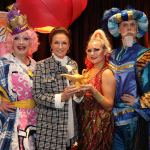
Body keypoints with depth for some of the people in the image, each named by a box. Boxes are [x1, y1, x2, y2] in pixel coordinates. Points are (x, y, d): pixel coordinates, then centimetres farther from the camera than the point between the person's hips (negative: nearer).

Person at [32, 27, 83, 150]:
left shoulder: (73, 64, 6)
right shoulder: (41, 66, -9)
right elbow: (37, 95, -12)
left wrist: (78, 93, -9)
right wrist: (61, 97, -24)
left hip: (69, 123, 5)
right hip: (50, 125, -5)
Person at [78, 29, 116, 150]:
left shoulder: (106, 73, -16)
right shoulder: (88, 70, 7)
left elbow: (109, 105, -18)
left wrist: (92, 90, -29)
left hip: (99, 123, -7)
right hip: (85, 119, 7)